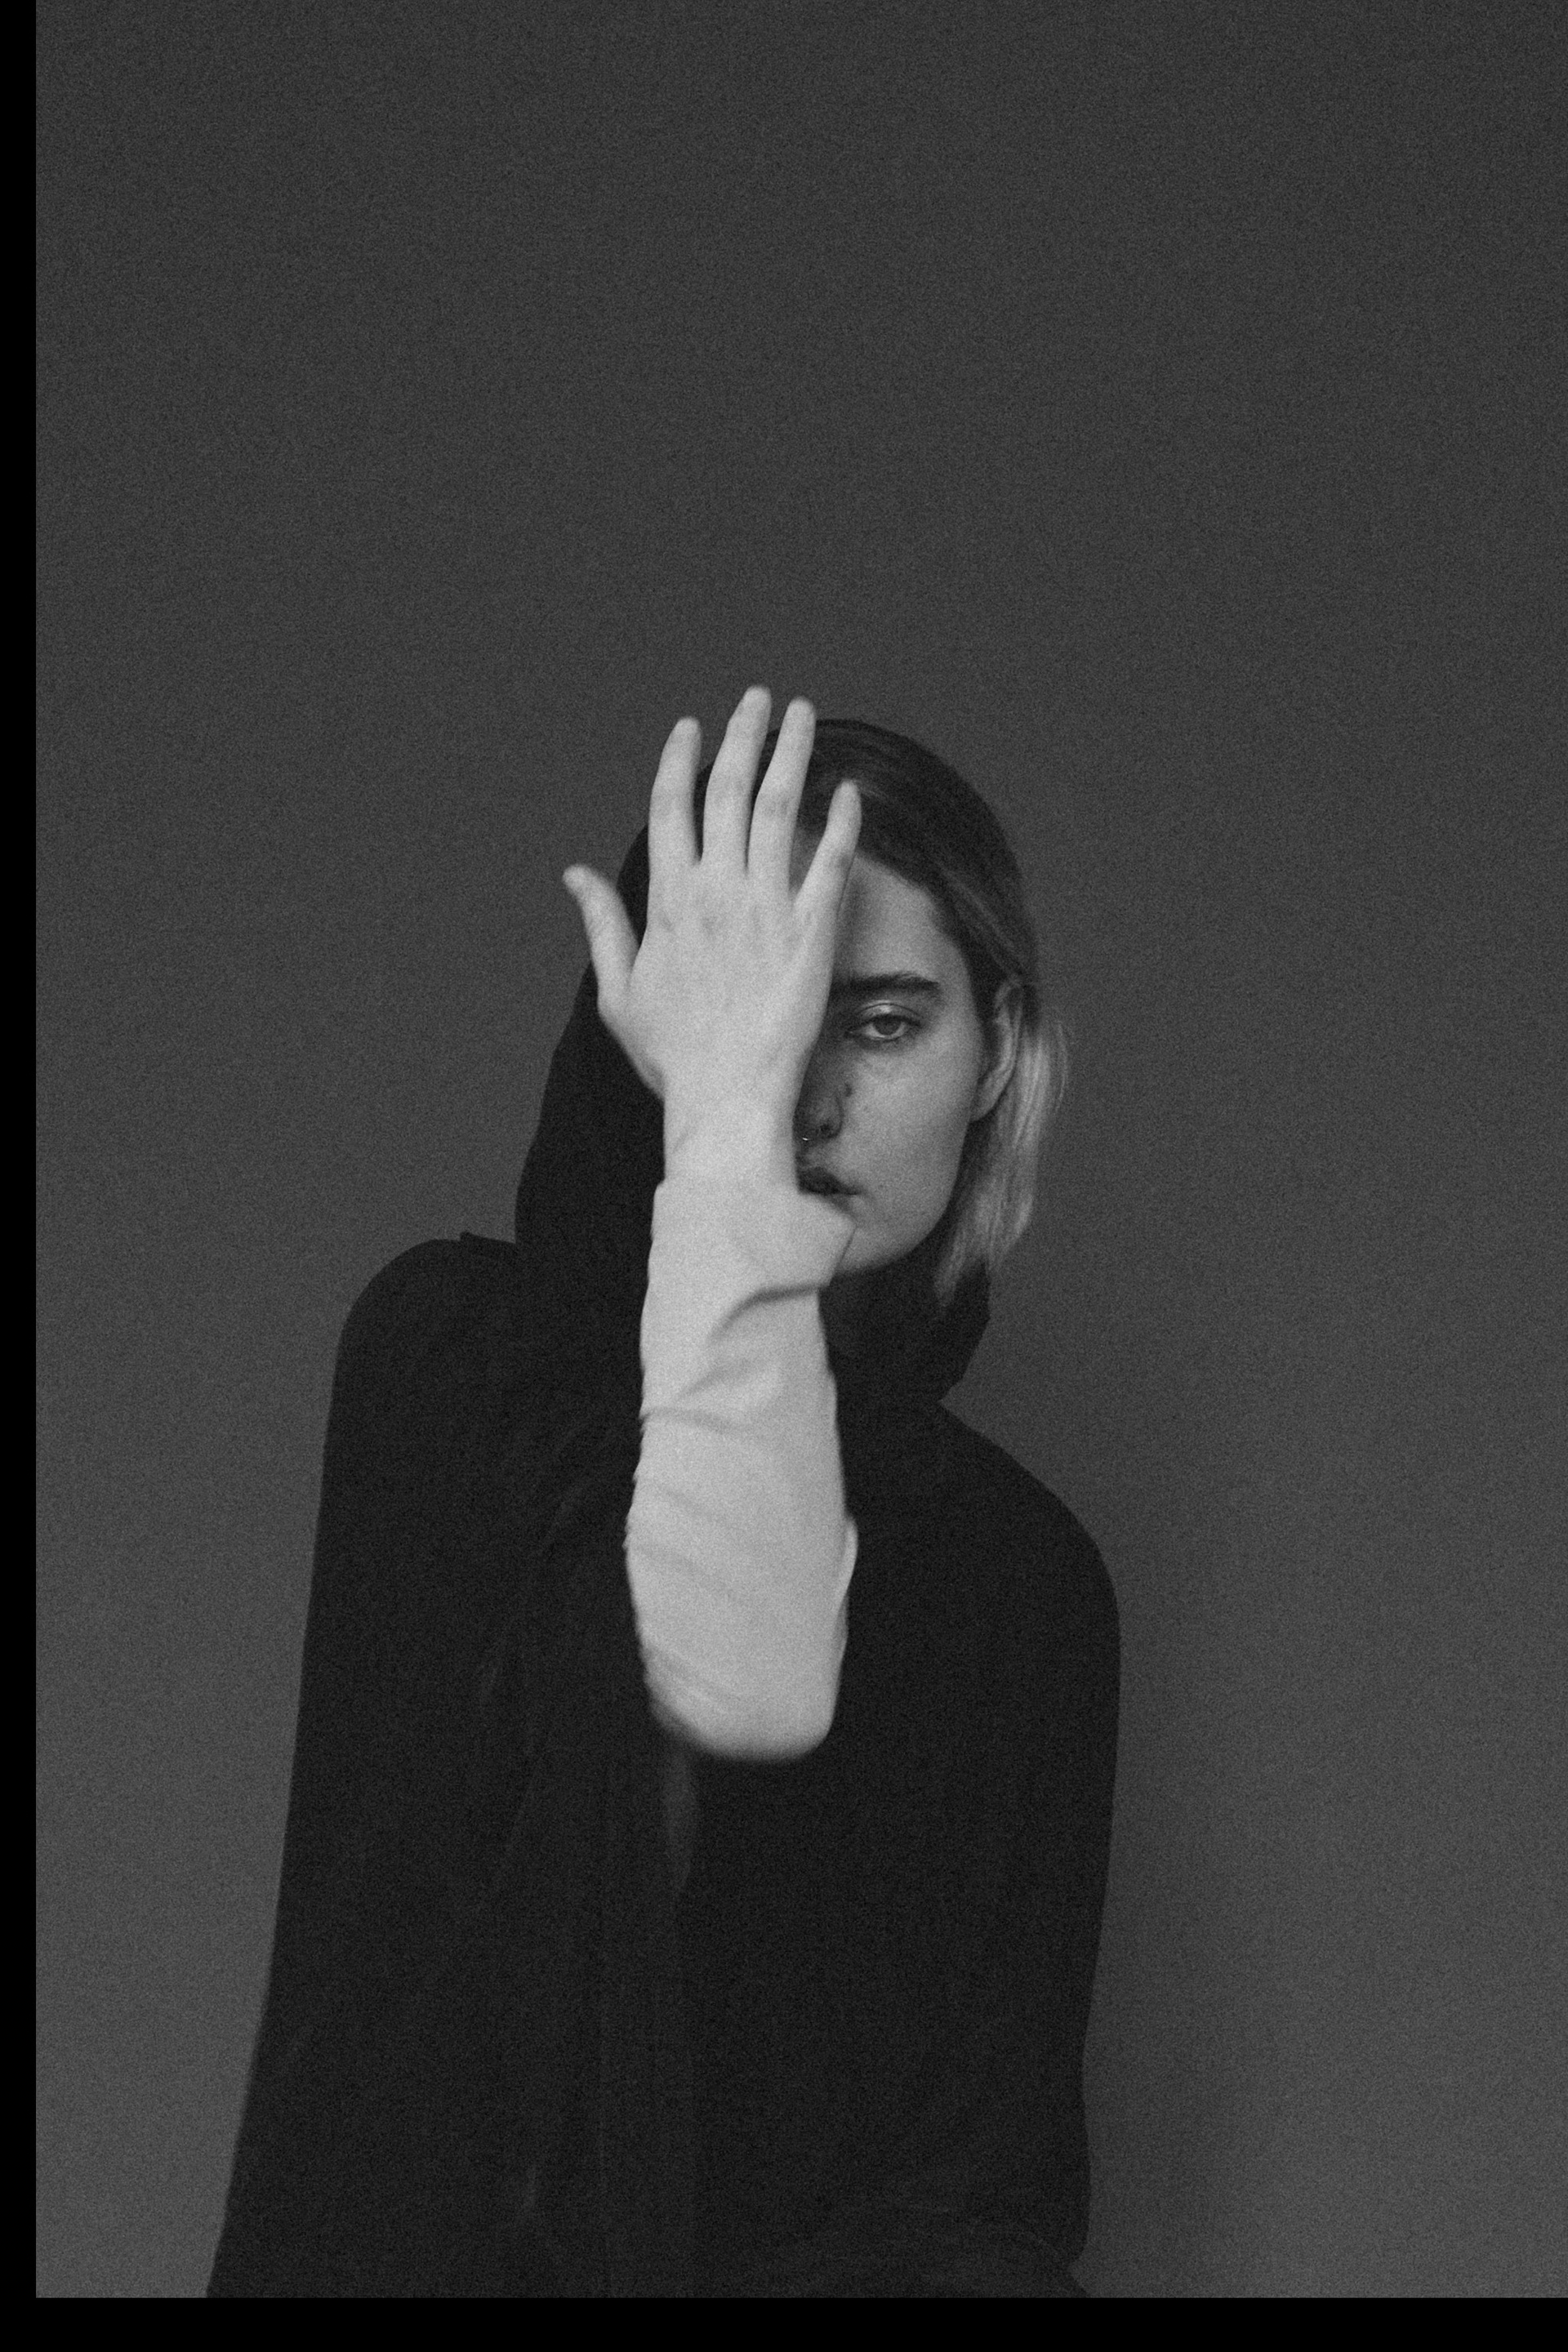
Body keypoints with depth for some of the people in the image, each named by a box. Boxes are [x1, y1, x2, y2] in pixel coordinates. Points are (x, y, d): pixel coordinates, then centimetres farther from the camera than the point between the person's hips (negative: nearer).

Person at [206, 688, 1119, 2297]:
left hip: (857, 2252, 2)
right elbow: (741, 1681, -20)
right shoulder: (451, 1349, 1)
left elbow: (1000, 2161, 2)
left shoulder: (1021, 1573, 11)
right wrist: (725, 1106, -16)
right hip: (439, 2237, -2)